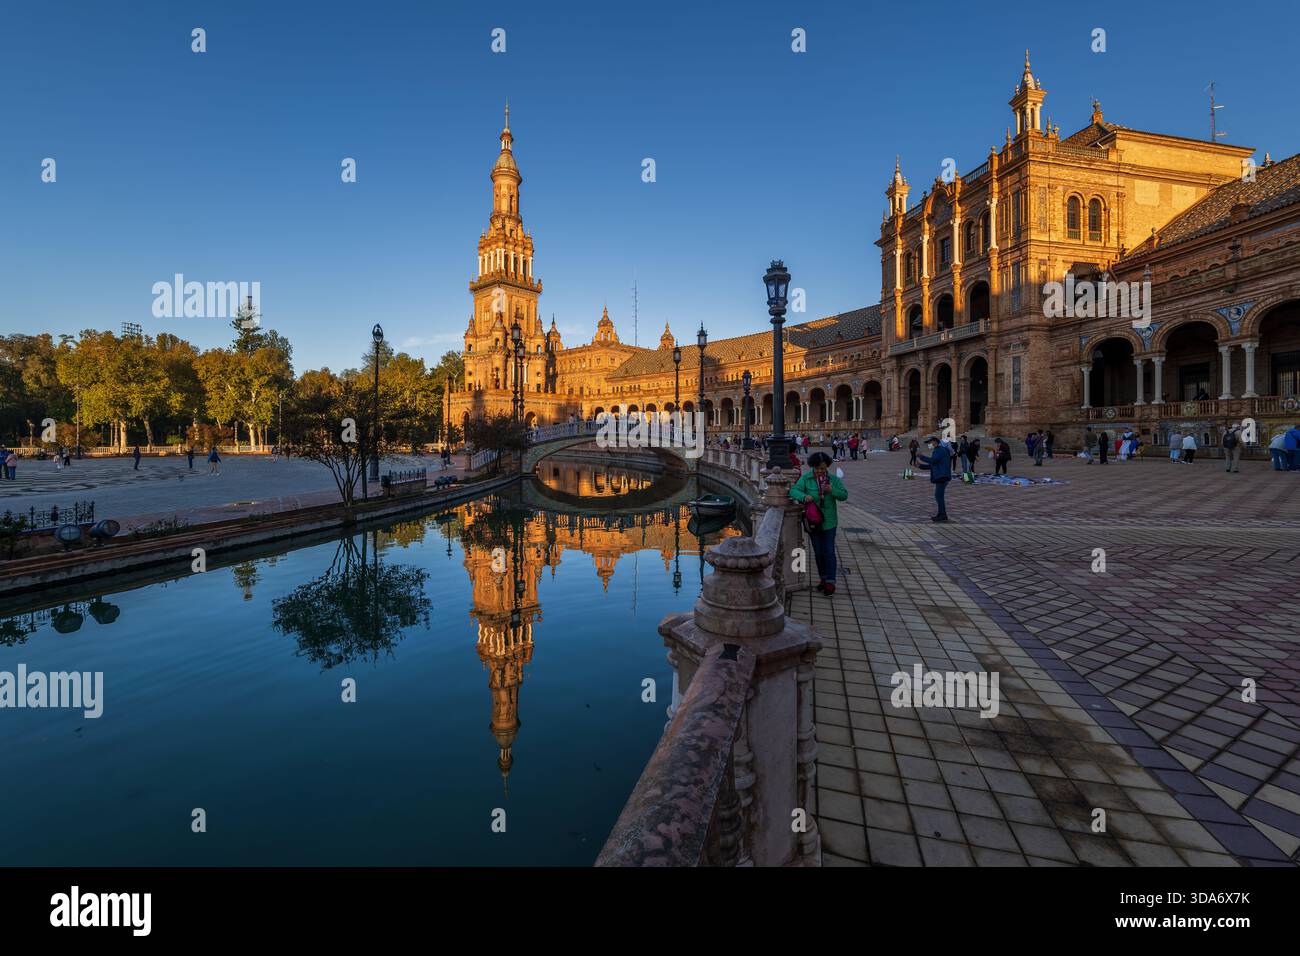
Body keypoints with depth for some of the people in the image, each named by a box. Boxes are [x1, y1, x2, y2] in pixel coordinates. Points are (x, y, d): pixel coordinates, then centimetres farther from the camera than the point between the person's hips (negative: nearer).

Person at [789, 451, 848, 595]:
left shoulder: (833, 479, 1)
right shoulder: (806, 478, -5)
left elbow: (844, 495, -1)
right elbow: (794, 491, -15)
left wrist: (832, 490, -20)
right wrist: (804, 497, -35)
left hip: (828, 522, 0)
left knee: (829, 552, -3)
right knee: (818, 552, 11)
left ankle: (830, 582, 3)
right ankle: (823, 578, 26)